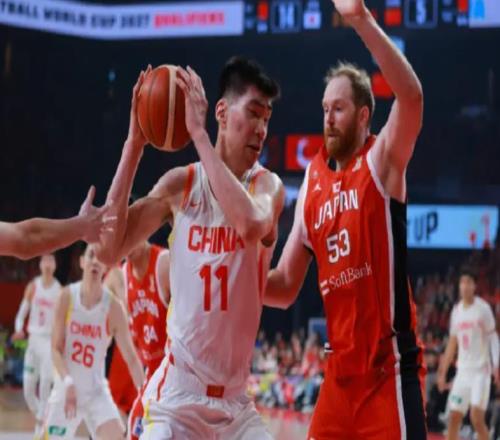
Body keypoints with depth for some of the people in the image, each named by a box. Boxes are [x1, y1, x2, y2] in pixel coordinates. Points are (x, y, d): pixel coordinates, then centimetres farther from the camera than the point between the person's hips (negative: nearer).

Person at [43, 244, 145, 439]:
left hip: (96, 391, -1)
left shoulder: (114, 307, -11)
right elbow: (56, 348, -7)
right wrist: (67, 381, -24)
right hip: (66, 389, 1)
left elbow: (131, 358, -8)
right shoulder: (67, 297, -8)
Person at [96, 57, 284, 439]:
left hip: (235, 399, 2)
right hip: (178, 396, -2)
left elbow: (252, 224, -27)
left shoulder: (267, 185, -2)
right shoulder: (181, 185, 0)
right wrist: (135, 144, -13)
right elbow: (111, 250, -11)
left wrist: (199, 134, -26)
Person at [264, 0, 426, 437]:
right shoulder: (312, 180, 12)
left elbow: (412, 96, -26)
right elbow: (286, 286, 16)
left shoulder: (382, 161, -4)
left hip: (389, 367, -6)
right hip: (340, 369, 6)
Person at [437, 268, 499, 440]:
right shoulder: (456, 311, 11)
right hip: (463, 370, 6)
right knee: (453, 418, 2)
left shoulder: (483, 308, -5)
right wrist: (442, 372, 16)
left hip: (481, 370, -6)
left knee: (477, 418, -14)